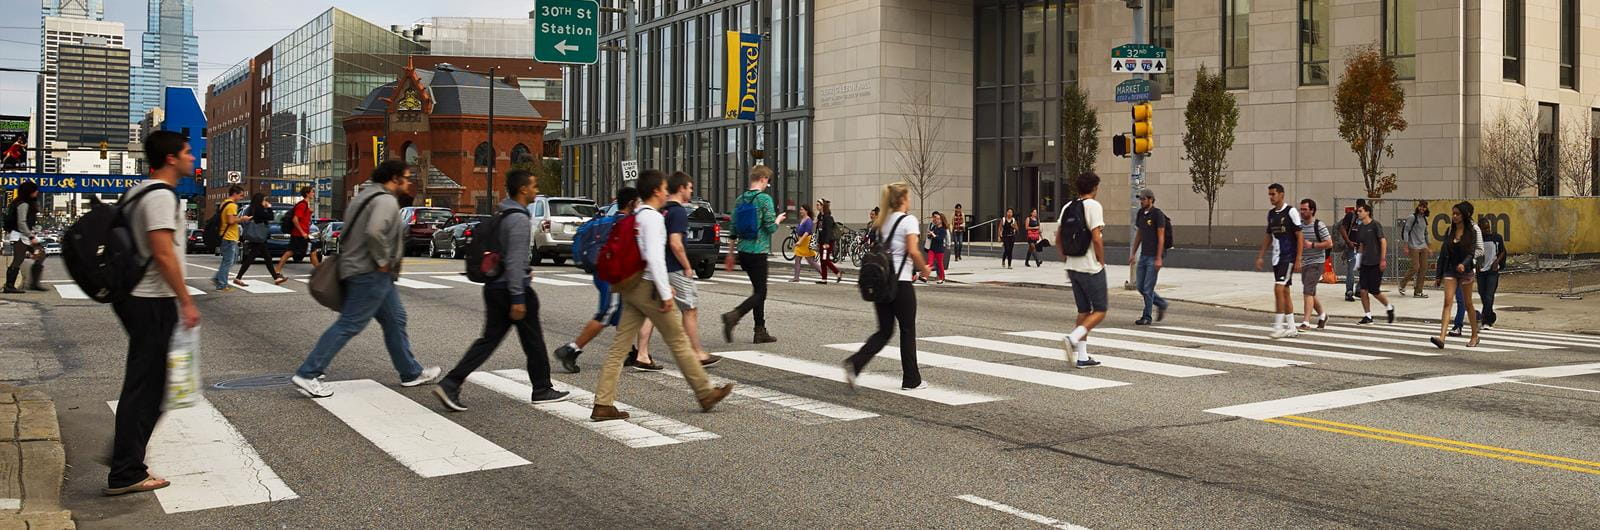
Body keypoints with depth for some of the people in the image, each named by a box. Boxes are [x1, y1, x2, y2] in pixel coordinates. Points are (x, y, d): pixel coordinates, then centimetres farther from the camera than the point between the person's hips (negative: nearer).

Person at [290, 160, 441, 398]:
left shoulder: (366, 196, 16)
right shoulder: (386, 201, -16)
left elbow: (354, 230, 19)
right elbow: (374, 231, -32)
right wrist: (382, 260, -20)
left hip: (375, 275, 11)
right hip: (371, 273, -11)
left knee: (395, 320, 16)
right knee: (349, 325, -8)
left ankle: (411, 373, 24)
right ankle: (307, 374, -6)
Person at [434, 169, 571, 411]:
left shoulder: (502, 216, 14)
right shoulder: (519, 219, -16)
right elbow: (514, 261, -22)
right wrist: (518, 298, -22)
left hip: (495, 288, 9)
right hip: (514, 288, -9)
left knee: (489, 339, 8)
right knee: (533, 340, 6)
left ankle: (450, 384, -2)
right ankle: (542, 390, 19)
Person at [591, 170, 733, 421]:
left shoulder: (634, 217, 14)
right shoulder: (653, 218, -13)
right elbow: (655, 257, -21)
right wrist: (665, 292, -18)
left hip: (630, 286, 8)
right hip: (648, 287, -8)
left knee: (619, 346, 4)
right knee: (679, 341, 3)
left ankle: (603, 405, 2)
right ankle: (706, 394, 14)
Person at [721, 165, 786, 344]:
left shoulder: (741, 199, 10)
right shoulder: (765, 198, -11)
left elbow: (734, 229, 13)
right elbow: (770, 228, -15)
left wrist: (731, 253, 19)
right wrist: (778, 219, 7)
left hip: (743, 252, 8)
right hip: (758, 252, -7)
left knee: (758, 290, 15)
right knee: (760, 293, -4)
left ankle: (761, 332, 16)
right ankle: (733, 316, -24)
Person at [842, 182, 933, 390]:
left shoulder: (881, 222, 13)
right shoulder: (908, 220, -8)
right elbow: (913, 251, -17)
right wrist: (924, 269, 0)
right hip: (900, 283, -6)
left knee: (884, 330, 11)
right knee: (907, 330, 7)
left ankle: (855, 363, -9)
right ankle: (911, 380, 15)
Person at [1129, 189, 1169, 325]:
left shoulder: (1158, 214, -11)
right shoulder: (1141, 213, 11)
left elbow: (1161, 237, -13)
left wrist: (1158, 258, -18)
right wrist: (1132, 254, 15)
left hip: (1154, 257, -7)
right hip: (1143, 255, 7)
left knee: (1148, 288, -6)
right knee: (1141, 288, 9)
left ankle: (1146, 318, 3)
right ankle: (1161, 304, 28)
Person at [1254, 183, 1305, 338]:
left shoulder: (1291, 212, -10)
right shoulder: (1271, 213, 11)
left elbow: (1300, 236, -11)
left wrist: (1298, 260, -14)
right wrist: (1261, 256, 14)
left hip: (1288, 258, -7)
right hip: (1276, 258, 7)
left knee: (1279, 289, -14)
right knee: (1285, 291, 10)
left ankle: (1278, 326, -11)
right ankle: (1291, 327, 15)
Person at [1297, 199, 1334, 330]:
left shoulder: (1319, 226, -11)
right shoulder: (1300, 225, 9)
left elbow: (1329, 244, -13)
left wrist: (1312, 245, -19)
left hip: (1316, 263, -7)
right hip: (1304, 263, 7)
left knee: (1308, 292, -15)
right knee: (1311, 293, 16)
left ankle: (1306, 323, -16)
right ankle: (1322, 315, 37)